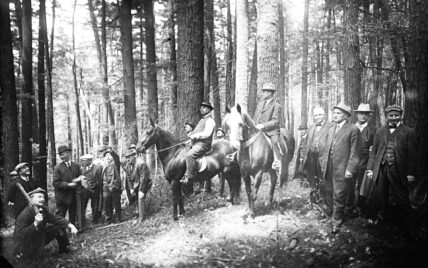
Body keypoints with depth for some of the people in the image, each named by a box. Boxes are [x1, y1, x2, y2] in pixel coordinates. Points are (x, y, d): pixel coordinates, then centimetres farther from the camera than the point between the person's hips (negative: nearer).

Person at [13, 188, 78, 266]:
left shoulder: (43, 209, -8)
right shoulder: (24, 215, -29)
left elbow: (54, 218, -1)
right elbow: (19, 235, -32)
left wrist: (70, 225, -14)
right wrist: (35, 224, -42)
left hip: (39, 238, 7)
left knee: (59, 227, 5)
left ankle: (64, 248, 24)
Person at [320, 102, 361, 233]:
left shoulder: (353, 130, -7)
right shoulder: (331, 129, 16)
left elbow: (355, 152, -11)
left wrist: (350, 169, -16)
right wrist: (323, 164, 12)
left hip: (342, 170, -7)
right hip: (328, 170, 7)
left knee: (338, 197, 1)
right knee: (325, 191, 13)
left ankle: (336, 222, 17)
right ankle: (340, 213, 35)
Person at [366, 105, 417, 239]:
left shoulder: (408, 132, 1)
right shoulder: (380, 131, 12)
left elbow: (412, 155, -2)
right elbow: (374, 151, 13)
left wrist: (410, 174, -7)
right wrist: (370, 168, 5)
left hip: (398, 172, -3)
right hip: (381, 171, 3)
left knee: (401, 201, -3)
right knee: (384, 201, 11)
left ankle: (411, 231, 5)